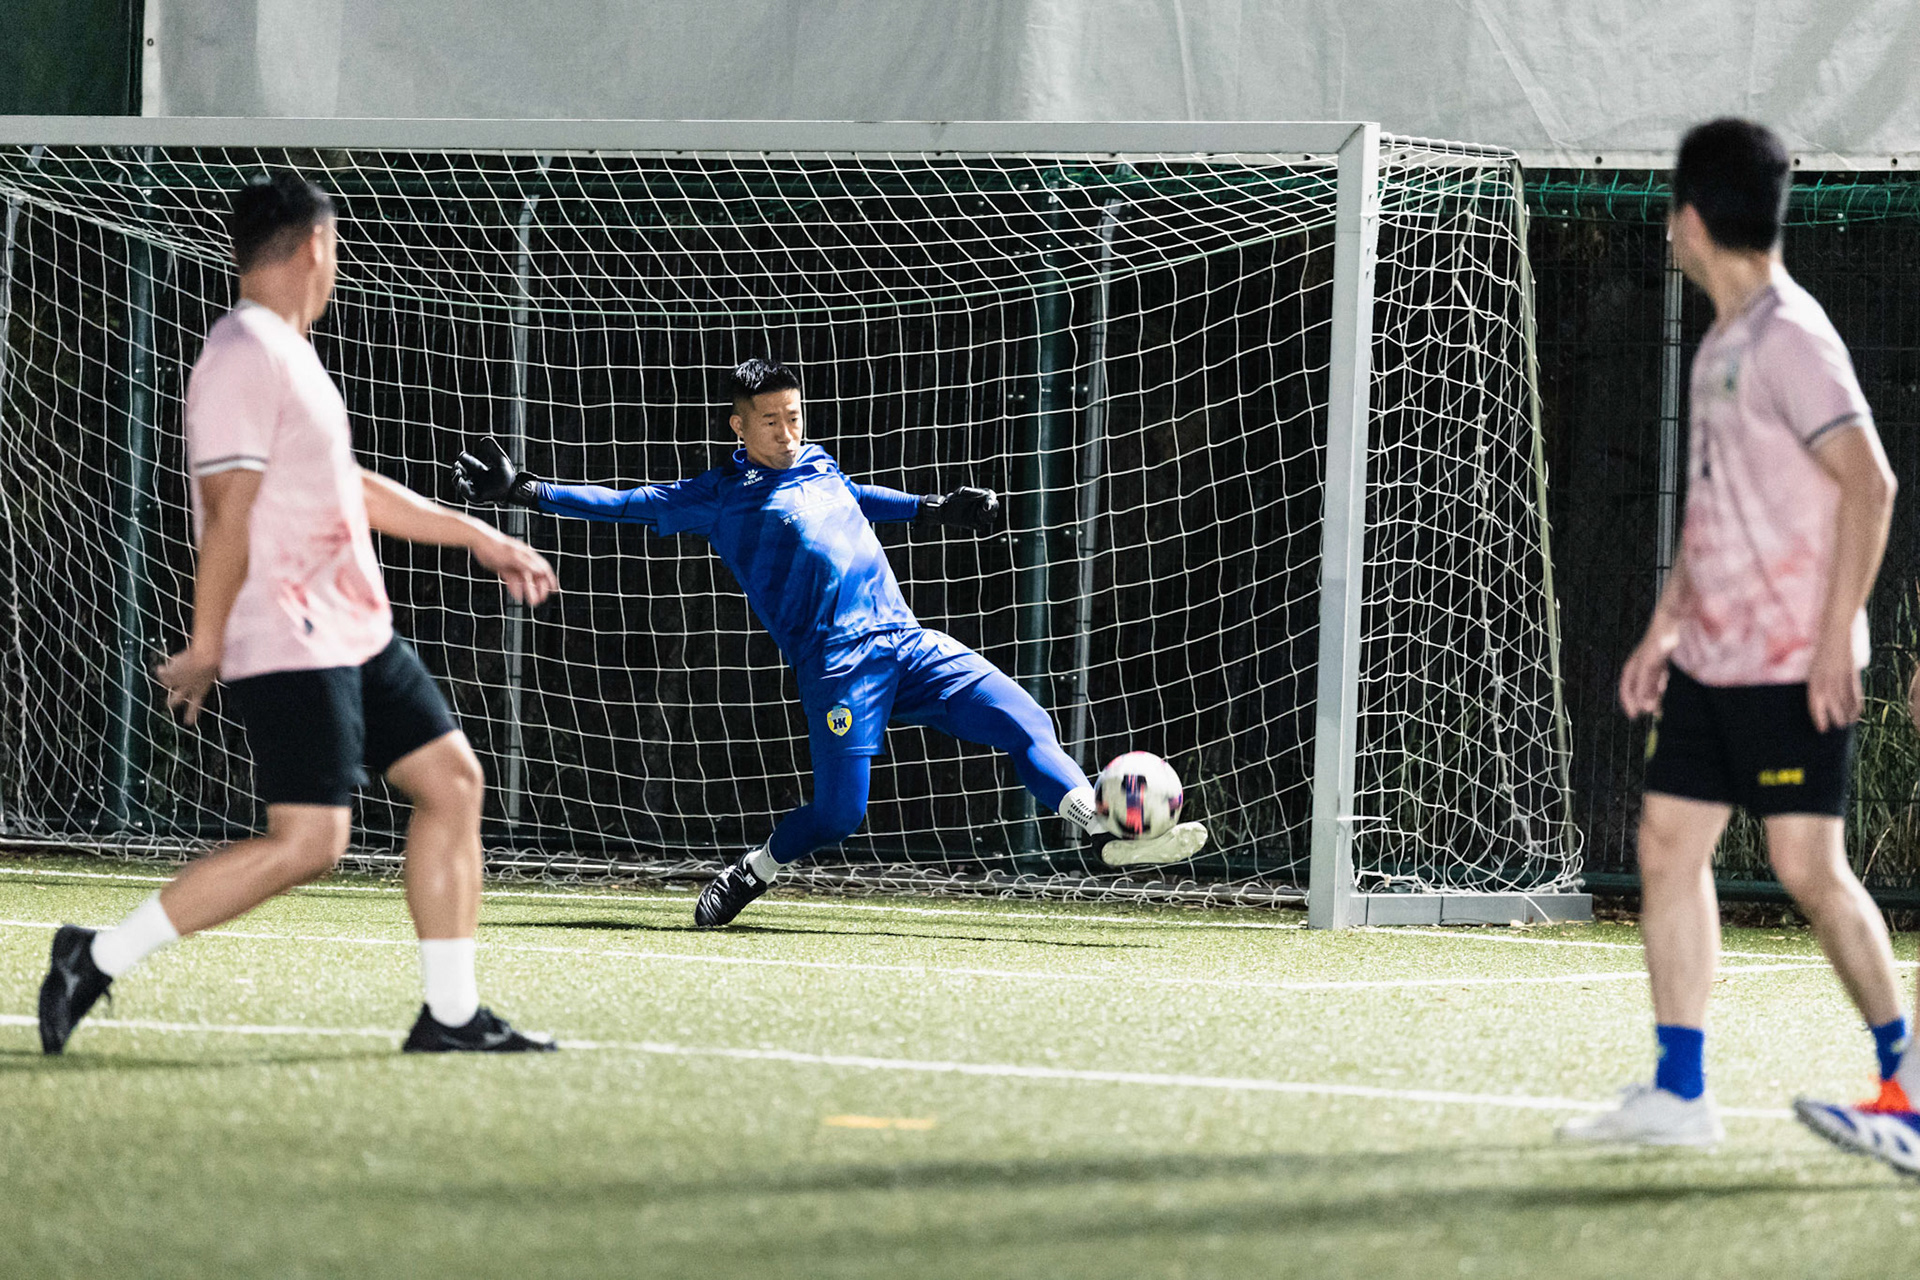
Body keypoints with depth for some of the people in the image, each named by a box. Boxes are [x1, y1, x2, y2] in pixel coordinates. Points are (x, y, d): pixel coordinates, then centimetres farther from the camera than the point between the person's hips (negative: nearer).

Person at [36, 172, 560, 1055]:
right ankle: (98, 959, -8)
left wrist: (476, 537, 27)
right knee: (307, 842, -15)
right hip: (288, 644, -10)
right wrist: (205, 649, -20)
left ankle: (450, 1015, 11)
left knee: (451, 780, 7)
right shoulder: (246, 359, -16)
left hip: (356, 633, 10)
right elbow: (227, 515, -19)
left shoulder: (287, 354, 16)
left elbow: (350, 489, 26)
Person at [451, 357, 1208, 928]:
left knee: (1023, 722, -9)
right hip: (839, 666, -6)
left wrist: (937, 509, 44)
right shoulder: (720, 497, 4)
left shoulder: (818, 467, 20)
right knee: (837, 815, -11)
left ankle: (1107, 833, -14)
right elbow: (628, 505, 3)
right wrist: (524, 492, -1)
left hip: (912, 645, 6)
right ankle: (749, 874, 15)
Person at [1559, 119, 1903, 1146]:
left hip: (1793, 667, -9)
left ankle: (1901, 1067, 5)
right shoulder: (1722, 342, 15)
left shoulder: (1790, 339, -14)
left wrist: (1836, 638, -22)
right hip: (1709, 663, 9)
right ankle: (1678, 1095, 7)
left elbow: (1869, 484, -20)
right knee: (1668, 844, 5)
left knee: (1807, 866, -9)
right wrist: (1664, 627, 20)